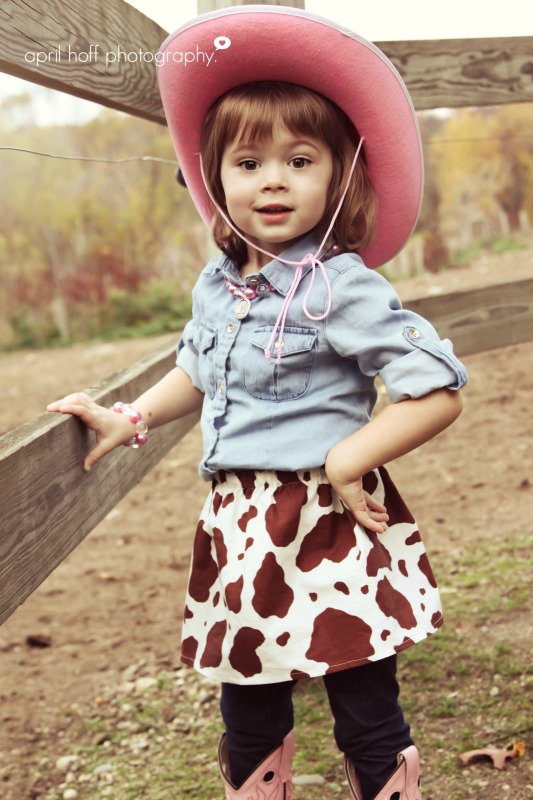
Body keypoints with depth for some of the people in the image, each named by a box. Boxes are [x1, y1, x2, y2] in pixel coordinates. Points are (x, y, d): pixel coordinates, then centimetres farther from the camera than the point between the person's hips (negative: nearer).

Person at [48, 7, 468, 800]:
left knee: (367, 717, 5)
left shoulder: (341, 289, -15)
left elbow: (439, 390, -17)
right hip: (241, 532, 7)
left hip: (329, 530, -6)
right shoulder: (218, 284, 7)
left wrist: (347, 458, -16)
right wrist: (129, 419, 18)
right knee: (248, 720, 18)